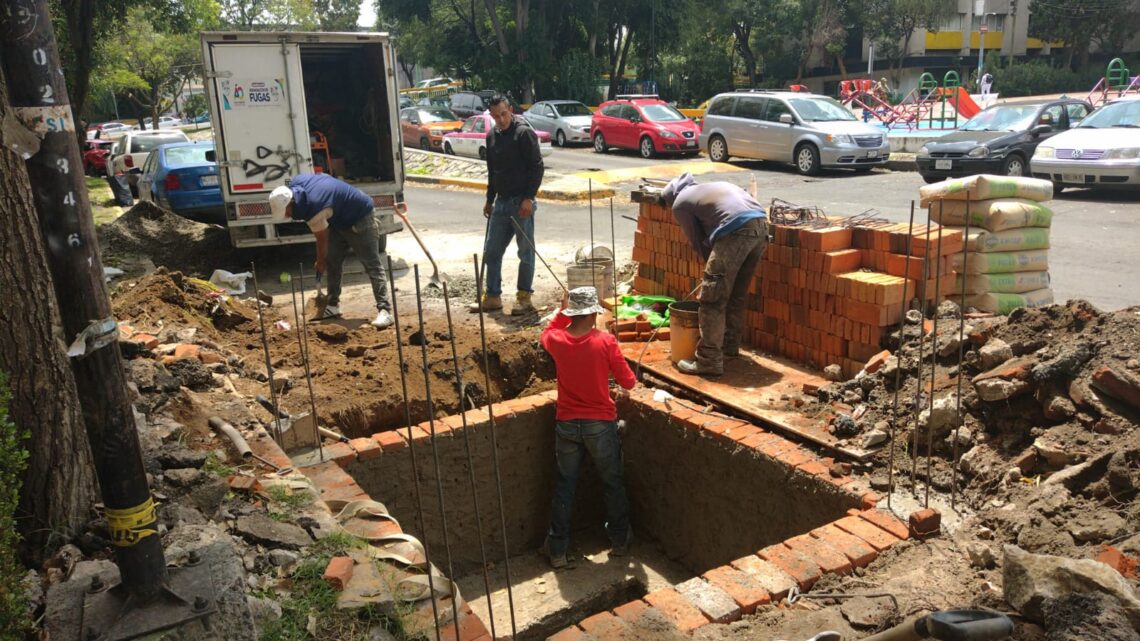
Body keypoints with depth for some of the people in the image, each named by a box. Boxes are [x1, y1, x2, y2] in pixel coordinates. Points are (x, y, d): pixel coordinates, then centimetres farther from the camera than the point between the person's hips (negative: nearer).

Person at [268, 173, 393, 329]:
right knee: (333, 262, 9)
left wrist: (320, 263, 0)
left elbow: (322, 240, -18)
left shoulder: (314, 209, -34)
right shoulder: (295, 183, -10)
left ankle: (384, 310, -20)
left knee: (372, 265, -14)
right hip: (340, 219, 10)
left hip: (359, 218, -10)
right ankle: (333, 305, 15)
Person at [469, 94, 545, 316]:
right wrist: (490, 200, 21)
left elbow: (537, 167, -13)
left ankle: (524, 298, 9)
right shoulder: (492, 136, 13)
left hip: (521, 202, -8)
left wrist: (529, 197, -18)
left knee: (526, 251, 0)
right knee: (491, 251, 9)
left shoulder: (524, 133, -10)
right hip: (501, 202, 8)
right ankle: (493, 296, 19)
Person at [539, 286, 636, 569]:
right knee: (613, 484, 17)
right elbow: (628, 382, -7)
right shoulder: (605, 342, -17)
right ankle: (620, 541, 30)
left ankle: (557, 550, 19)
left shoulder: (557, 341, -9)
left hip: (566, 425, 2)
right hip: (600, 425, -2)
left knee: (564, 487, 14)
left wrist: (563, 309, 15)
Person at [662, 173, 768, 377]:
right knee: (737, 294, 22)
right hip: (761, 224, 8)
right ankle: (729, 345, 36)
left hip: (737, 230, -8)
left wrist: (714, 265, 31)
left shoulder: (680, 203, 16)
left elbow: (698, 242, 17)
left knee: (712, 298, -2)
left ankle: (709, 361, -2)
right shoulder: (711, 187, 37)